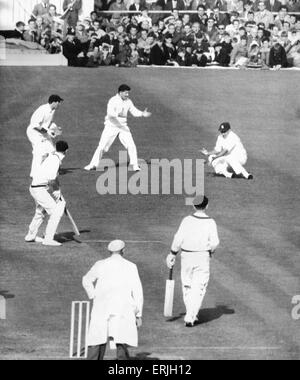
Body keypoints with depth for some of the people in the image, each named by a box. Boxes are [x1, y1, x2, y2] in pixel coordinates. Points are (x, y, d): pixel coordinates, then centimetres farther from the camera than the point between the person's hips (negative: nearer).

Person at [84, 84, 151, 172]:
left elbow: (134, 111, 9)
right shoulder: (113, 101, -16)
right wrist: (118, 114, -50)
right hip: (111, 125, -5)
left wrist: (142, 114, -9)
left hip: (123, 126, 5)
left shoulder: (128, 101, 3)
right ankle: (93, 165, 8)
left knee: (131, 146, -6)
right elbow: (110, 113, -31)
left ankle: (135, 165, 6)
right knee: (102, 146, -4)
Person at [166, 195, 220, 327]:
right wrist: (210, 251, 9)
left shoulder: (187, 220, -6)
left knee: (187, 286, 16)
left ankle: (191, 315, 22)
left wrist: (172, 254, 0)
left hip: (186, 256, 1)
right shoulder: (210, 222, -6)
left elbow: (178, 238, -10)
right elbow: (215, 242, -12)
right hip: (203, 257, -1)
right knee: (198, 288, 2)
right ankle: (190, 317, -8)